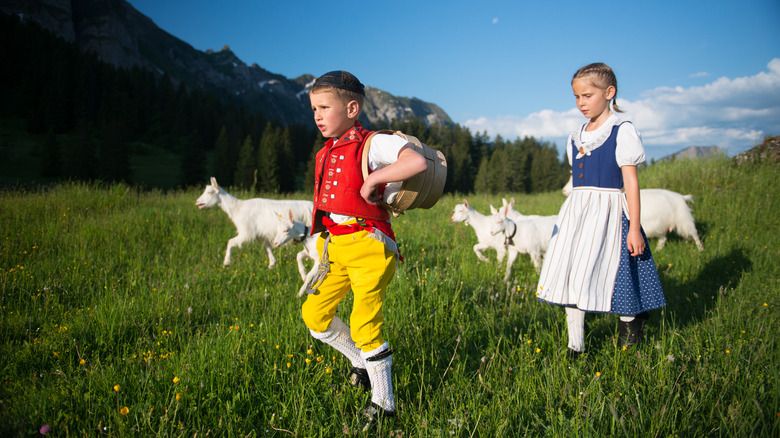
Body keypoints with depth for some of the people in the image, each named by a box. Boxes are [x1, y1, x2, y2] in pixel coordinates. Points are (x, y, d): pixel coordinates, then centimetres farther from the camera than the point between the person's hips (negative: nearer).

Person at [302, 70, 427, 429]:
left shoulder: (373, 144, -11)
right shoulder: (325, 155, 14)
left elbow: (418, 162, -28)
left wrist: (373, 180, -23)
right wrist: (324, 246, 19)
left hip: (368, 246, -8)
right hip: (336, 249, 8)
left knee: (365, 324, -6)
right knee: (314, 313, 9)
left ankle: (383, 402, 12)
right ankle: (362, 364, 30)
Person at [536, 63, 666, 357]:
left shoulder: (622, 132, -4)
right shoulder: (575, 139, 13)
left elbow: (631, 182, -8)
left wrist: (634, 228, -12)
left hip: (608, 212, -6)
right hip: (576, 212, 6)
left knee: (602, 275, -5)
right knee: (570, 278, 2)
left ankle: (632, 318, 27)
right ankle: (575, 347, 12)